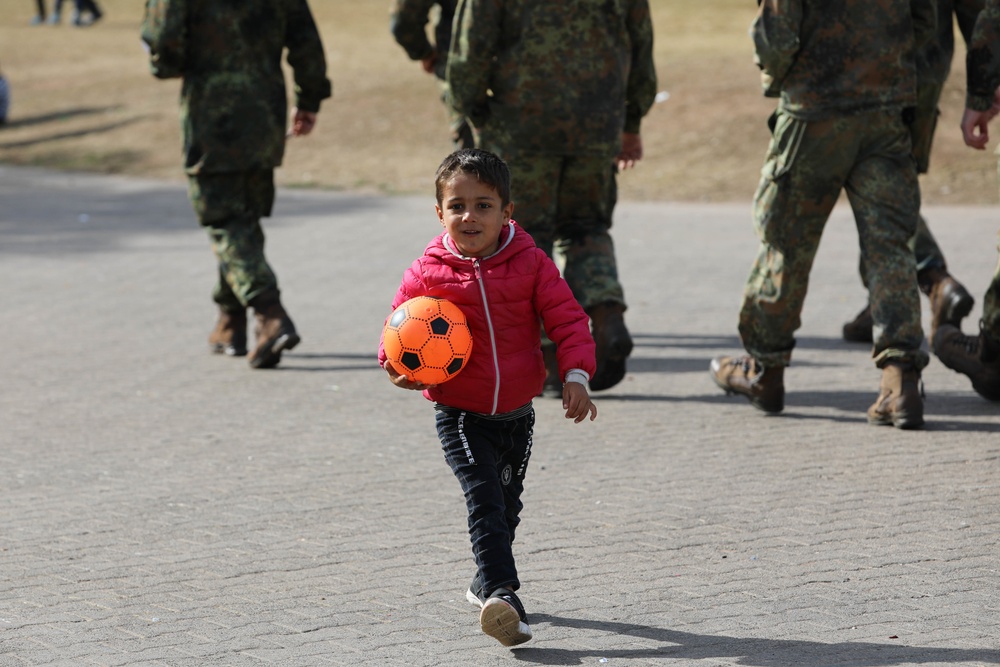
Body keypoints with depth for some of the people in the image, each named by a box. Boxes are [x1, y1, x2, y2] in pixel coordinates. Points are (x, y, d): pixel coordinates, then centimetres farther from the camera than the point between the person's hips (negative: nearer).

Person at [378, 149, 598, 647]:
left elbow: (567, 319, -3)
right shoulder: (427, 273, -8)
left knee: (507, 503, 19)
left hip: (516, 414, 3)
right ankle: (504, 598, -27)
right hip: (461, 417, -3)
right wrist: (397, 368, -17)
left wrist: (576, 375, -16)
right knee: (484, 501, -19)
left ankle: (486, 585, 41)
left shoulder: (530, 264, -6)